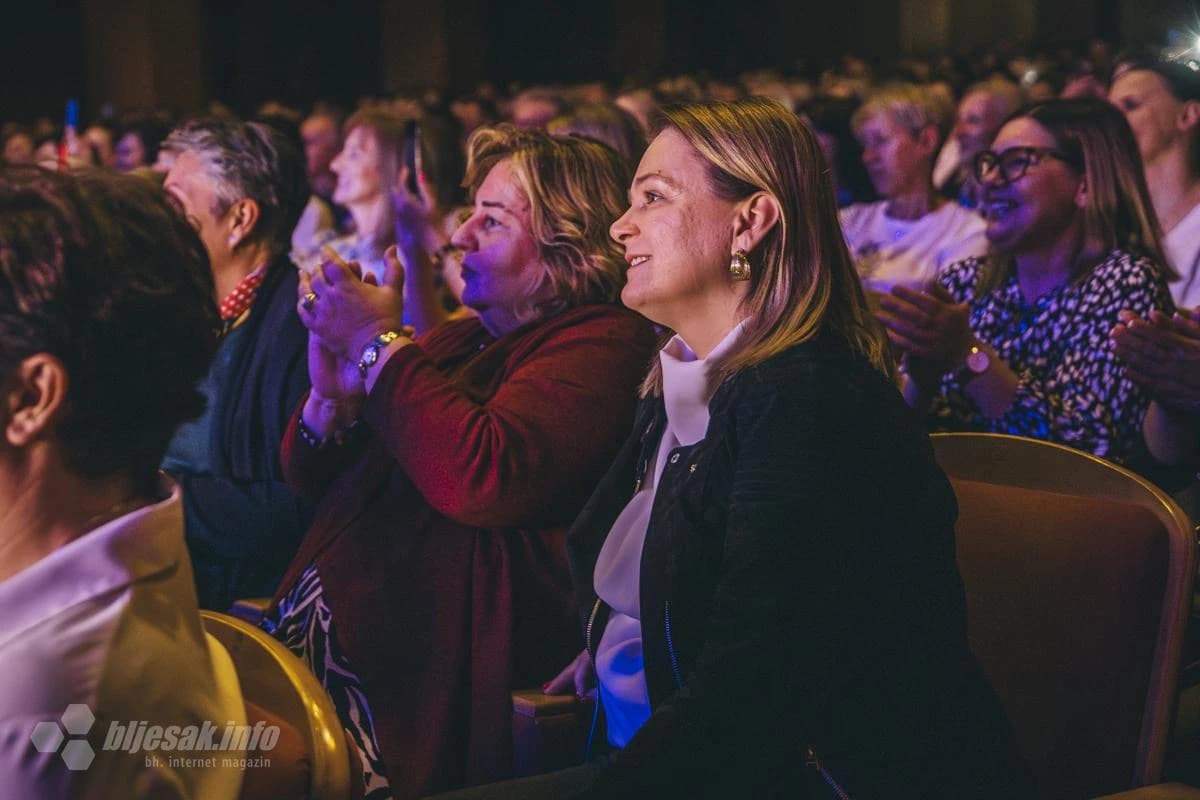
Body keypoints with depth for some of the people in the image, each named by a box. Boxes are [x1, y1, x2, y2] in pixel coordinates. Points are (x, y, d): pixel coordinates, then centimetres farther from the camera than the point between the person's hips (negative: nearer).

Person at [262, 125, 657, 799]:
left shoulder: (603, 340, -6)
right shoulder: (458, 339, 20)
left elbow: (483, 479, -24)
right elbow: (310, 478, 22)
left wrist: (378, 345, -10)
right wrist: (331, 393, -1)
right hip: (319, 614, 8)